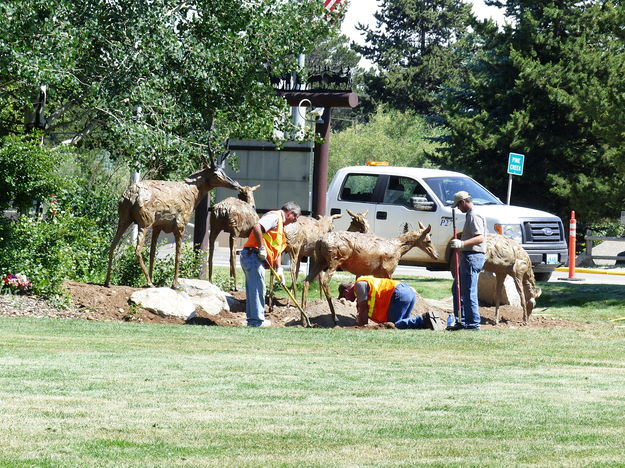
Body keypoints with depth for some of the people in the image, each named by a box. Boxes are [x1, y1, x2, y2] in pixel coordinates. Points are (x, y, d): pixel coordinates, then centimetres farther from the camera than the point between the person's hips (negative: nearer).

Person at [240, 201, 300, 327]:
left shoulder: (280, 225, 25)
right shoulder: (274, 217, -8)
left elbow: (277, 251, 25)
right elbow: (257, 227, -25)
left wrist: (279, 268, 15)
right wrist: (261, 248, -23)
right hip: (253, 255, -11)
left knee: (253, 290, 14)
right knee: (258, 289, -9)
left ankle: (252, 320, 19)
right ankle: (257, 321, -8)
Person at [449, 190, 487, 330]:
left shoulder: (474, 216, -14)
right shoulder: (470, 215, 20)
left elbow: (480, 238, -26)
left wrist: (462, 244, -36)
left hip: (472, 257, -11)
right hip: (467, 257, 11)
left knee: (469, 292, -11)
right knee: (457, 289, 16)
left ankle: (473, 324, -9)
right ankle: (462, 321, 20)